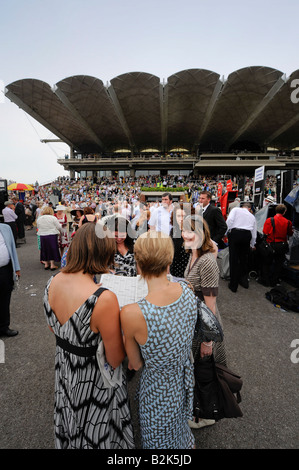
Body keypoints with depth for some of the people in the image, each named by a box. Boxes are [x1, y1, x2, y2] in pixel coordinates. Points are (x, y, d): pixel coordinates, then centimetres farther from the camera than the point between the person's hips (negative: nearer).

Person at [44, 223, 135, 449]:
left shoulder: (52, 282, -15)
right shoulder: (104, 299, -38)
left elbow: (54, 328, 3)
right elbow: (115, 360, -23)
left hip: (64, 369, 6)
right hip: (95, 379, -6)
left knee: (73, 426, 35)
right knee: (97, 433, 26)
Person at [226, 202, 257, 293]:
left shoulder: (235, 209, 13)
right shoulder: (252, 216, 23)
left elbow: (229, 220, -8)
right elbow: (254, 233, 26)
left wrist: (227, 233, -1)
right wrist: (252, 245, 39)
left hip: (235, 233, -3)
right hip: (247, 235, 3)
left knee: (234, 259, 1)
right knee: (244, 259, 18)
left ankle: (233, 285, 6)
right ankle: (244, 280, 28)